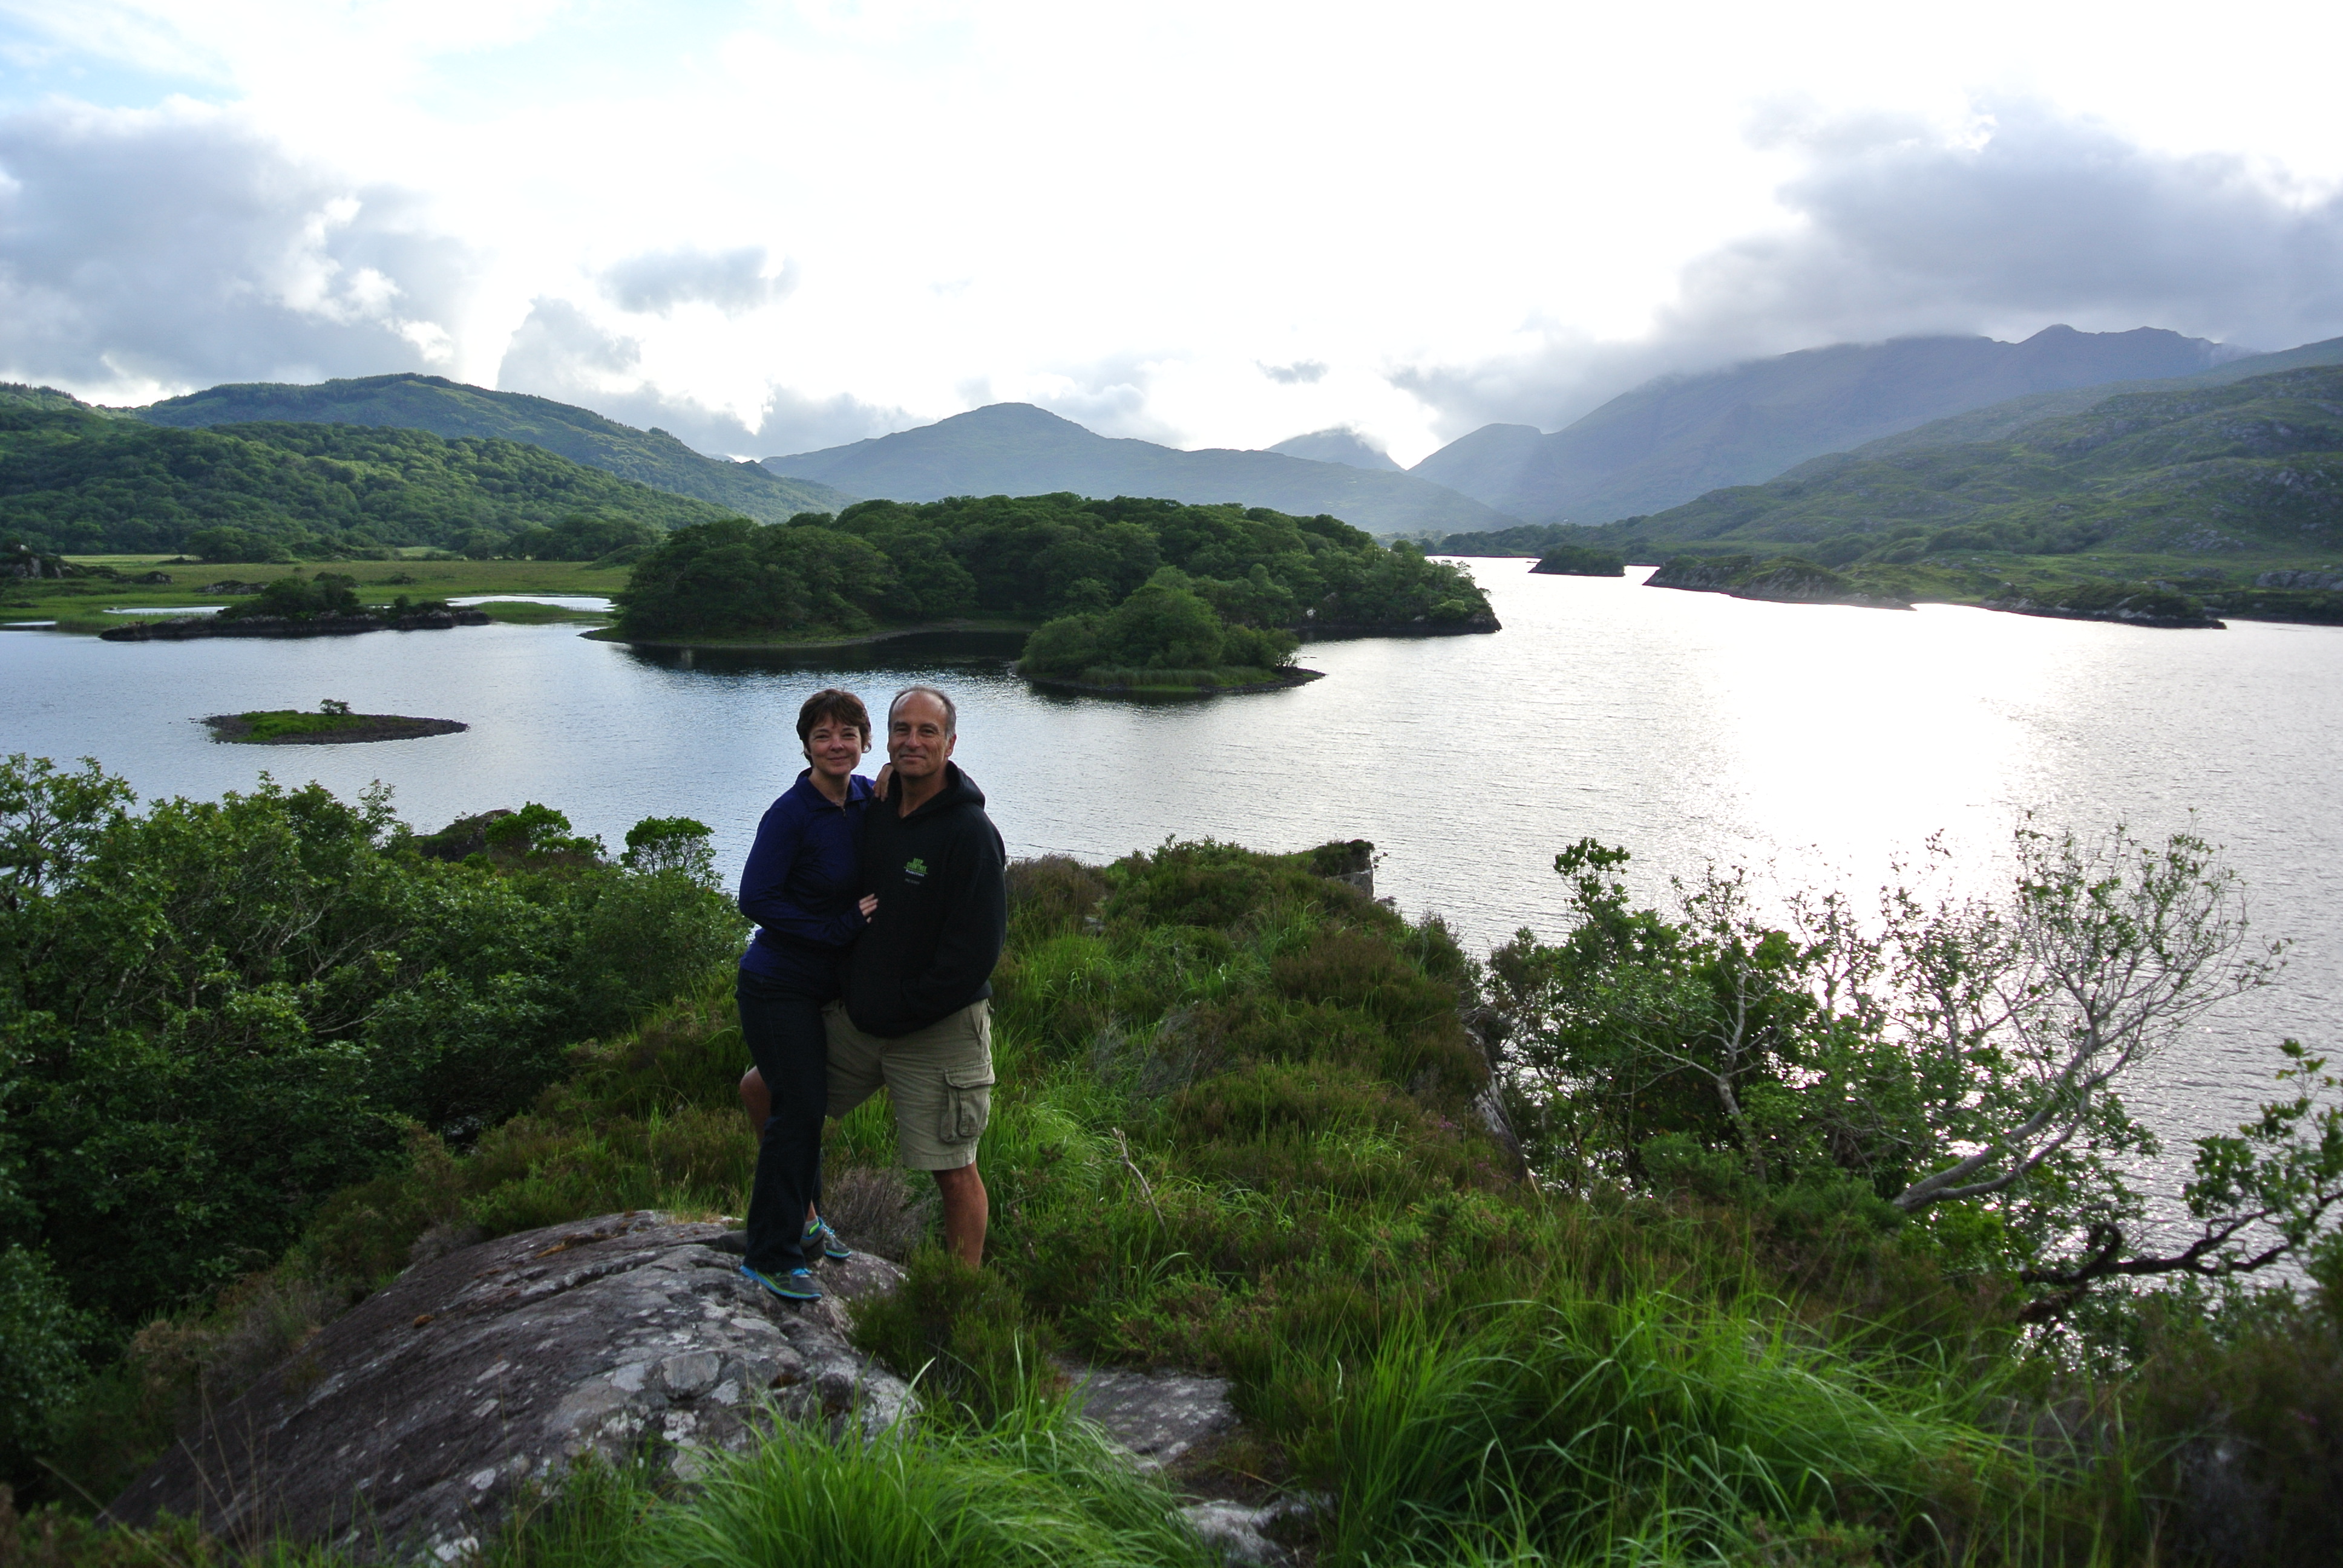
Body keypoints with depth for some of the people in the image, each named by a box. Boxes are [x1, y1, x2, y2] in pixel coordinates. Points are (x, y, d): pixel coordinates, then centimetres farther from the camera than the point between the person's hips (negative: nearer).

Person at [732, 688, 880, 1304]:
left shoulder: (868, 798, 0)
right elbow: (755, 899, -23)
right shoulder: (791, 813, -21)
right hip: (778, 987, -7)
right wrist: (843, 926, -22)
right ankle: (770, 1256, 9)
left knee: (808, 1102, 18)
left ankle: (802, 1221, 35)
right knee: (798, 1109, -4)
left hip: (824, 985, 7)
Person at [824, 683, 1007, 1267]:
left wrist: (903, 1010, -16)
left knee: (954, 1172, 2)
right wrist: (851, 993, 8)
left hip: (940, 1029, -7)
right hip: (857, 1016, 7)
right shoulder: (875, 810, 3)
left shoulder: (972, 832, -18)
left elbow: (977, 950, -20)